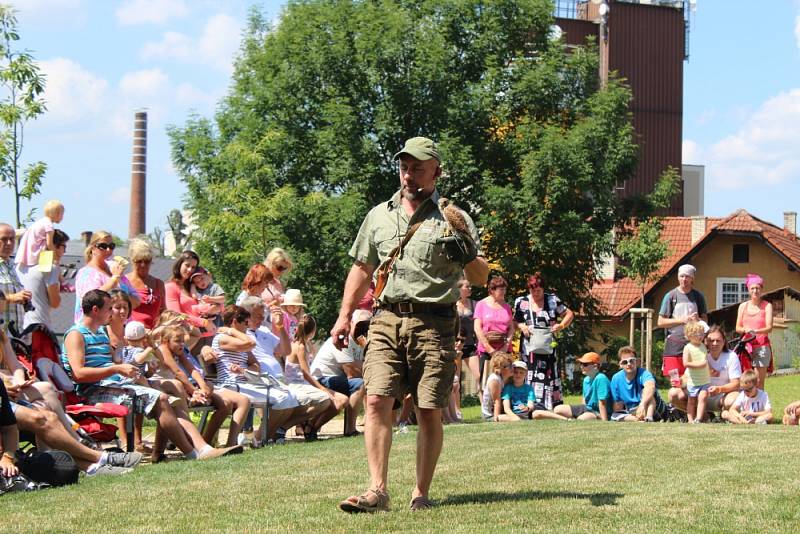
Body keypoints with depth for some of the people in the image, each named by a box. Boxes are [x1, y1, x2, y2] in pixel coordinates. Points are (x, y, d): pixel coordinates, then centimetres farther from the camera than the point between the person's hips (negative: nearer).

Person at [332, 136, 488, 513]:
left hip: (433, 325, -2)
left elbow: (480, 278, 2)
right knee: (377, 401, -11)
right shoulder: (379, 216, 15)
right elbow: (361, 269, 23)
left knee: (429, 412, 0)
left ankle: (421, 493, 9)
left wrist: (464, 246, -17)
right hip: (387, 321, 2)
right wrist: (345, 316, 17)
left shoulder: (454, 219, 4)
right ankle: (377, 491, -11)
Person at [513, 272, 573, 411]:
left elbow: (569, 314, 11)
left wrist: (561, 325, -6)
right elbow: (514, 322, 14)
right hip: (530, 347, 0)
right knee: (532, 377, -6)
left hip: (548, 346, 0)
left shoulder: (552, 300, 4)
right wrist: (521, 326, -7)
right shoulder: (521, 302, 7)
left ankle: (557, 407, 0)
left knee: (551, 376, -3)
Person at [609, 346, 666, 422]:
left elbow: (651, 386, -46)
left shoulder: (643, 374, -21)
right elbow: (618, 405, -3)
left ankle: (649, 417, -51)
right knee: (614, 416, -25)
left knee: (647, 391, -31)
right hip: (631, 414, 4)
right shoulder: (616, 379, -7)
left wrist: (642, 404, -65)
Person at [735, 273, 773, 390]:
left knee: (759, 382, -7)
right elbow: (737, 328, 11)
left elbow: (769, 328, -6)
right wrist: (745, 330, -12)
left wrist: (755, 331, -24)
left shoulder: (767, 306, 2)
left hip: (762, 346, -3)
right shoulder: (743, 306, 12)